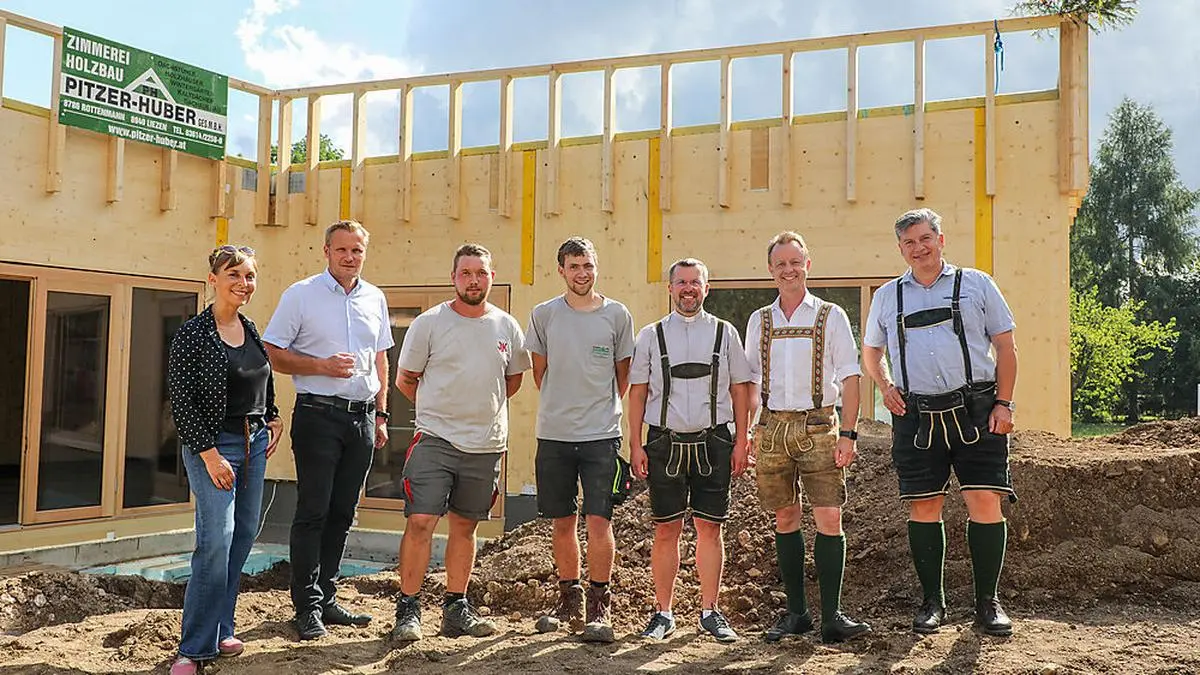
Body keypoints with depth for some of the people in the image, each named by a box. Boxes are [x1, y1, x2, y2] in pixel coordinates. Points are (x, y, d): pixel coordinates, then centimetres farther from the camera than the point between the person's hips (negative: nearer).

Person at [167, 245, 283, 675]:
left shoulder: (252, 330, 10)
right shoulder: (192, 334, -9)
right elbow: (182, 401, -12)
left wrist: (273, 419, 12)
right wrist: (210, 453, -16)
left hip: (254, 441, 7)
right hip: (212, 444, -7)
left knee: (244, 535, 9)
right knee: (217, 539, -13)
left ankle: (219, 630, 23)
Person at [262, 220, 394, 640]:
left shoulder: (375, 299, 12)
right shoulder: (301, 294, -2)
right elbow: (272, 353, -4)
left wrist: (381, 415, 14)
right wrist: (323, 366, -15)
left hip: (362, 417, 5)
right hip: (318, 415, -5)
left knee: (342, 514, 10)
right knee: (313, 512, -3)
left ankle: (326, 599, 20)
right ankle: (307, 607, 6)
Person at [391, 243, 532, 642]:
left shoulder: (507, 327, 6)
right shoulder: (429, 323, -3)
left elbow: (513, 378, 20)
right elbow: (405, 380, 4)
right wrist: (442, 411, 9)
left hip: (487, 445, 3)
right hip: (435, 440, -3)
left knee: (464, 526, 12)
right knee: (420, 522, -10)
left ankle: (456, 608, 23)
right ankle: (408, 609, 2)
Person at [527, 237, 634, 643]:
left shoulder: (617, 316, 3)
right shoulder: (544, 315, 4)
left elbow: (623, 374, 12)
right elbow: (539, 373, 13)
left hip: (601, 435, -1)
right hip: (553, 434, 2)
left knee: (598, 521, -6)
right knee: (563, 522, 10)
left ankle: (598, 608, 4)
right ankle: (569, 602, 24)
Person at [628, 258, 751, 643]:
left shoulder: (724, 333, 8)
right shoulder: (651, 336, 7)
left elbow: (739, 389, 9)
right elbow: (637, 392, 7)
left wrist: (741, 442, 2)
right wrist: (635, 445, 1)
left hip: (712, 441, 0)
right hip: (664, 442, 0)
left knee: (710, 527, 3)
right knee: (666, 529, 3)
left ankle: (709, 612, 14)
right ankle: (663, 613, 13)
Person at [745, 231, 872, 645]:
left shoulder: (830, 316, 5)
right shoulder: (759, 320, 13)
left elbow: (849, 377, 2)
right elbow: (750, 382, 16)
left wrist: (848, 433, -6)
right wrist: (747, 433, 7)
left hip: (818, 425, -2)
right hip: (773, 426, 3)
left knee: (829, 518, -8)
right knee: (785, 518, 6)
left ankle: (832, 616, -1)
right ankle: (795, 612, 15)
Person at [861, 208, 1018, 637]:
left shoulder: (976, 284, 7)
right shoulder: (887, 296, 13)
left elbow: (1006, 347, 7)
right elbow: (870, 351, 25)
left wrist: (1003, 403, -2)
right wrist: (885, 387, 7)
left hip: (975, 410, -2)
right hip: (916, 415, 2)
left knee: (985, 502, -5)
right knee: (923, 508, 4)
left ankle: (987, 602, 9)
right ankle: (932, 601, 17)